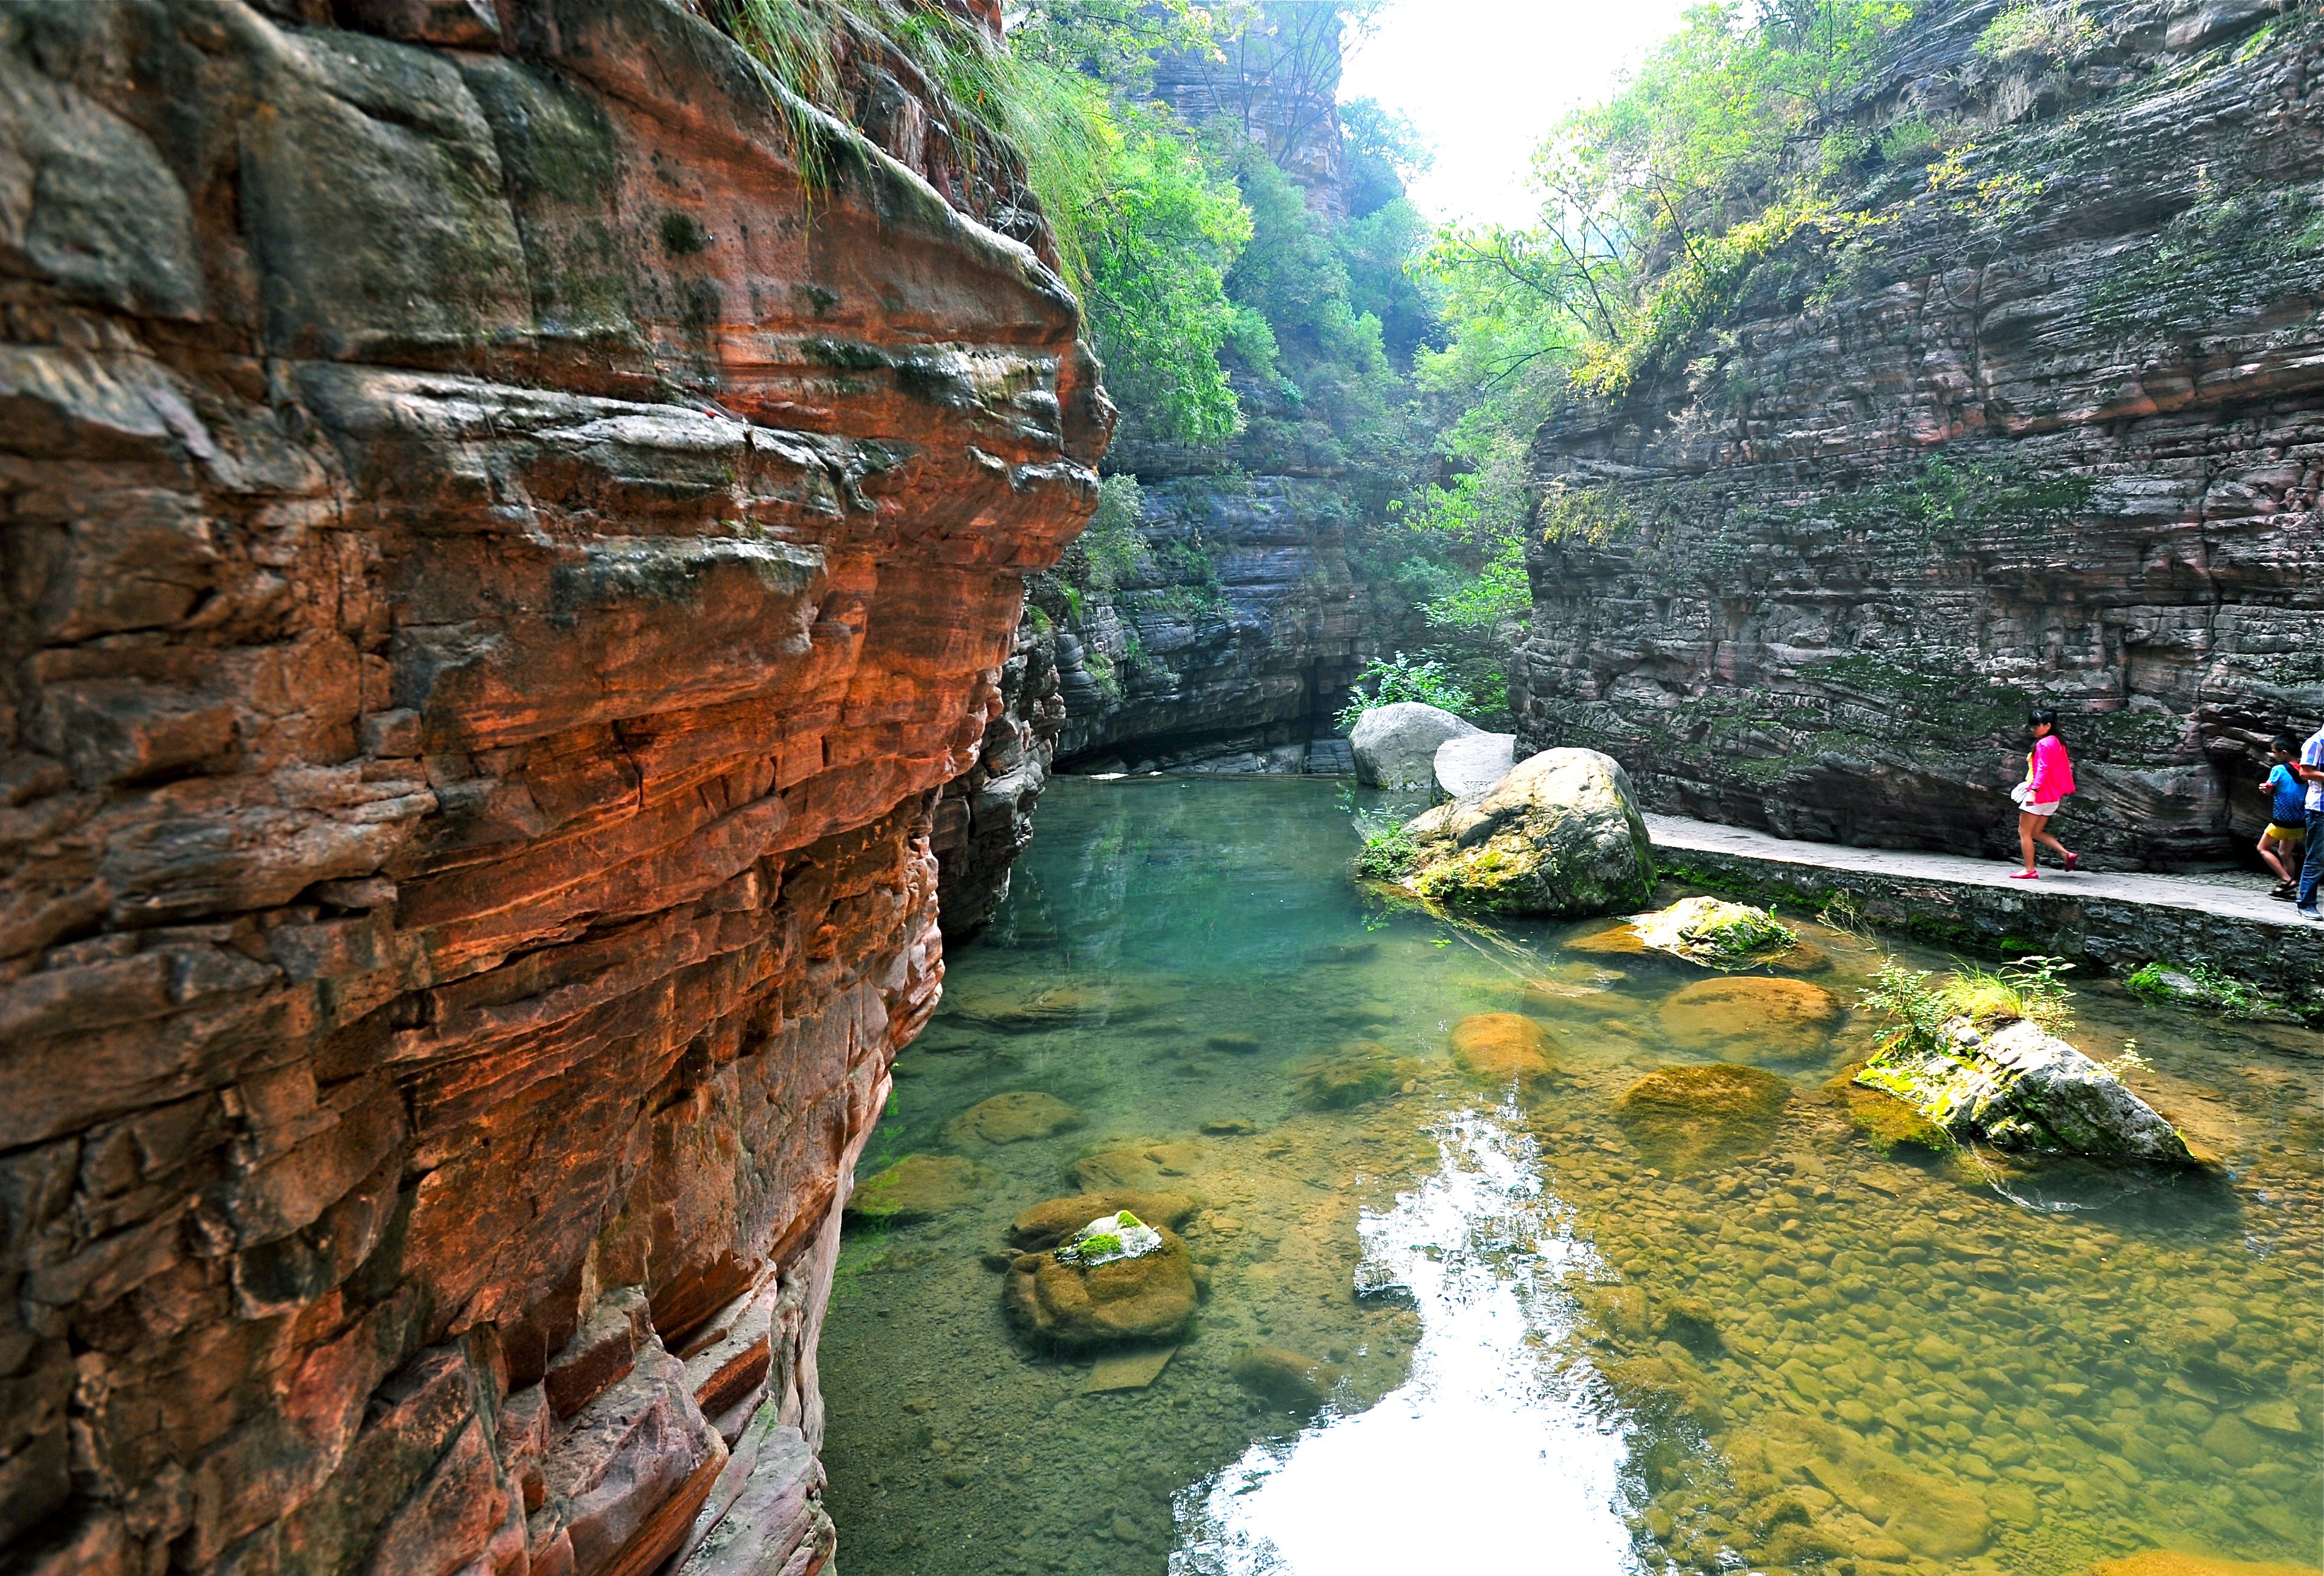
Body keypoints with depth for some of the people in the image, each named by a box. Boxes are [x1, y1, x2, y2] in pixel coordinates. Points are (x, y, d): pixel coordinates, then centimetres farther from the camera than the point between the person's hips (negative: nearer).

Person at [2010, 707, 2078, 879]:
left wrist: (2034, 789, -30)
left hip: (2039, 793, -10)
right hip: (2052, 796, 10)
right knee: (2036, 832, 16)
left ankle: (2029, 870, -1)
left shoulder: (2044, 744, -14)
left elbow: (2043, 769, -23)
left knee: (2024, 832, -2)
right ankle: (2067, 854, 5)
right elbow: (2065, 768, 22)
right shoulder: (2057, 742, 15)